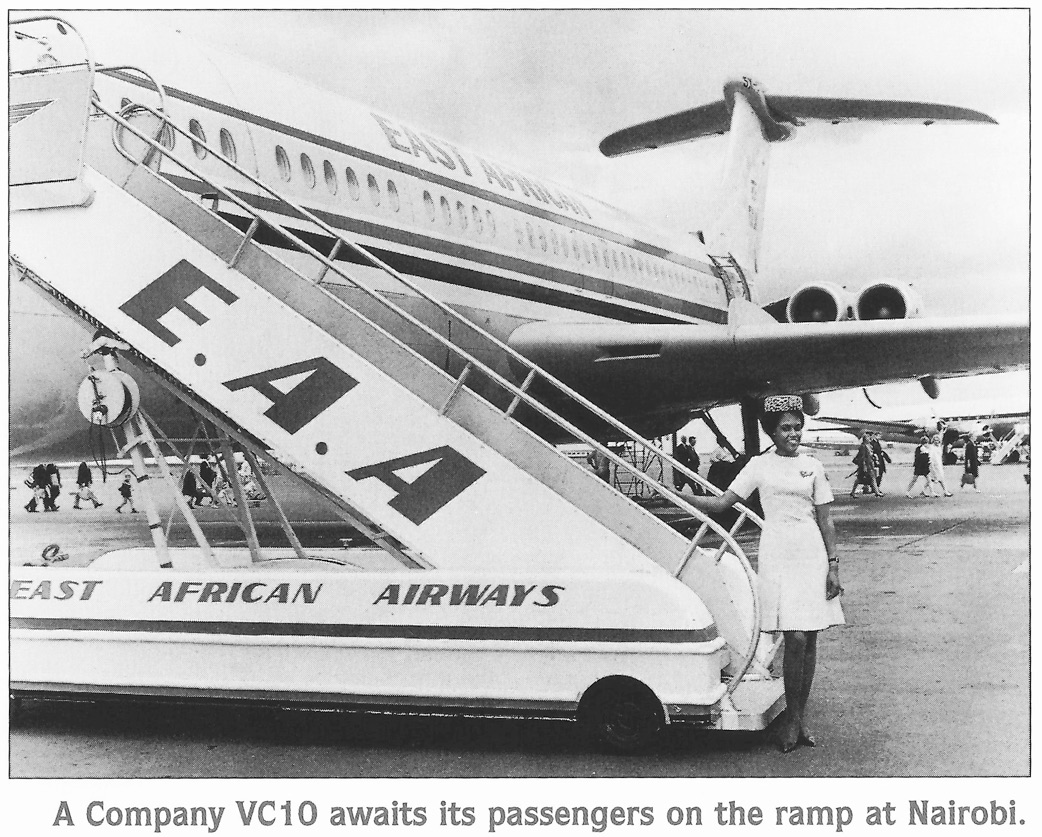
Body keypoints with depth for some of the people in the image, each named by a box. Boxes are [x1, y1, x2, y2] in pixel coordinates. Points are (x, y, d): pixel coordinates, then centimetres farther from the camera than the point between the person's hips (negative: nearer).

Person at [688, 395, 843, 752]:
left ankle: (799, 718, 13)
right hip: (777, 553, -2)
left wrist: (833, 565, 3)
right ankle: (792, 718, 2)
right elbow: (722, 502, 2)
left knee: (809, 640, 2)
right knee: (795, 638, -11)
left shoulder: (812, 467, 9)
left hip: (812, 552, 2)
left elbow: (825, 520, 9)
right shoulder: (760, 466, 6)